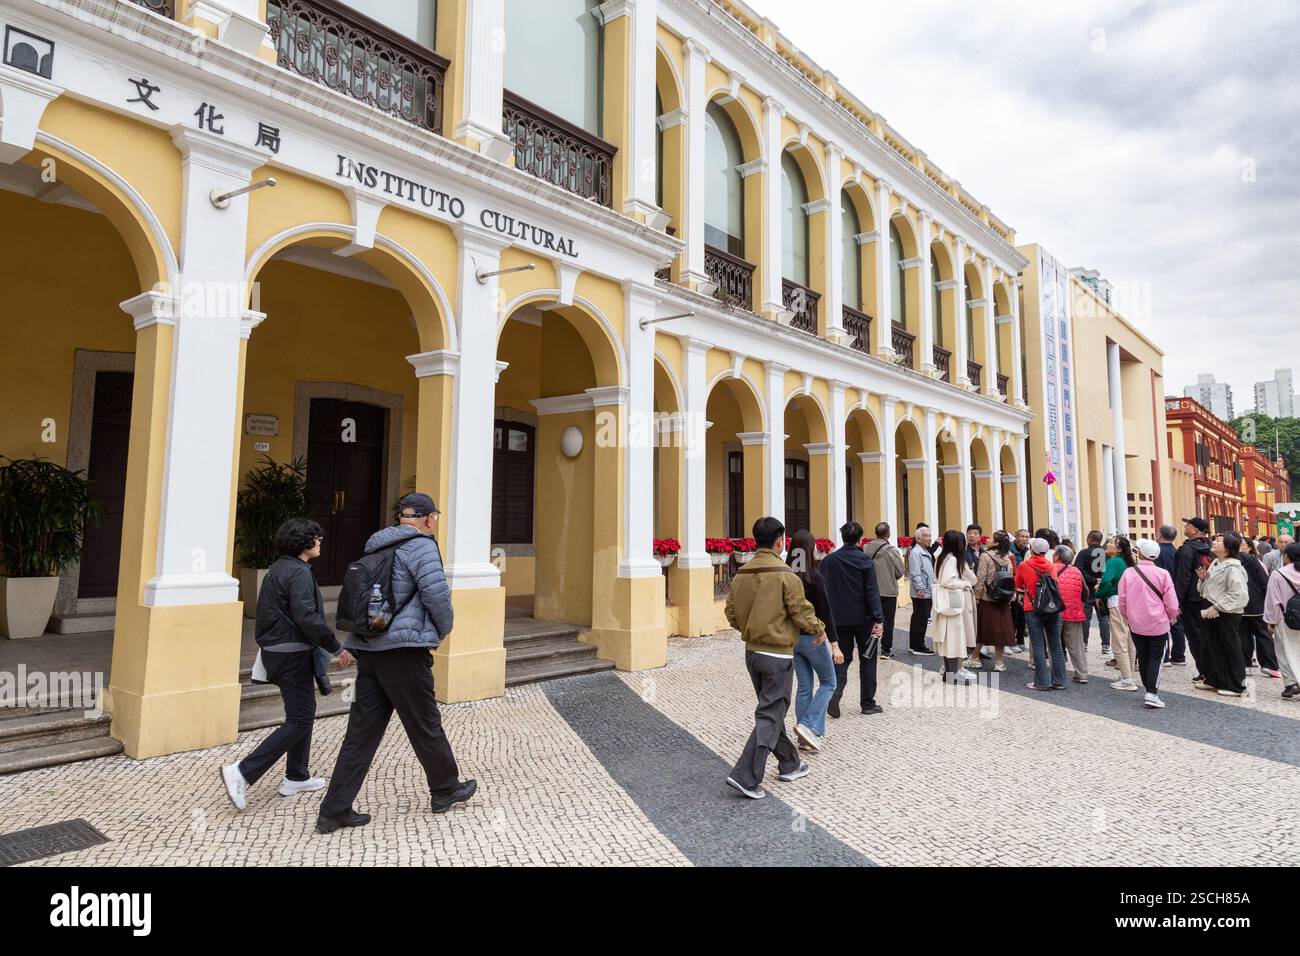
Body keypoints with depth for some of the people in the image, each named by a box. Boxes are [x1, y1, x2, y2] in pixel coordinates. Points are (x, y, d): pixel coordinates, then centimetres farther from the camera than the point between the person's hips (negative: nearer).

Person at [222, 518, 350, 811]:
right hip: (293, 654, -10)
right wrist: (336, 647, -18)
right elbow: (307, 618, -26)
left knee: (303, 713, 19)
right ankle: (242, 773, -7)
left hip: (275, 651, 10)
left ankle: (296, 777, 25)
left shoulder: (277, 568, 13)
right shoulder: (299, 572, -17)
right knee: (299, 720, -4)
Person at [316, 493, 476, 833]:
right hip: (404, 649, -8)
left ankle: (335, 810, 12)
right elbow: (436, 594, -15)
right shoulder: (421, 545, -10)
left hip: (368, 647, 8)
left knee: (362, 729, 10)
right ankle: (446, 790, 25)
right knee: (425, 724, 8)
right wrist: (444, 628, 2)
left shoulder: (378, 547, 16)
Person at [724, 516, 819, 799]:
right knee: (769, 717, 1)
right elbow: (801, 613, -14)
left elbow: (731, 614, 7)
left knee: (772, 711, 20)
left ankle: (790, 764, 35)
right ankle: (746, 776, -2)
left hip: (752, 653, 7)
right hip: (778, 655, -7)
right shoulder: (785, 575, -17)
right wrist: (819, 628, 6)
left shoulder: (740, 575, 1)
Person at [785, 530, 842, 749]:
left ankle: (805, 738, 18)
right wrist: (834, 644, -12)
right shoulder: (814, 576, -16)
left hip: (792, 637, 6)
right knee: (828, 682, 12)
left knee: (803, 686, 14)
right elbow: (825, 611, -16)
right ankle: (808, 725, -3)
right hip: (813, 638, -6)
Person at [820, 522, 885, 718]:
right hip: (863, 619, -2)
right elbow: (872, 592, -13)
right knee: (867, 660, 11)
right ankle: (868, 703, 16)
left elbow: (823, 591, 5)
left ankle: (835, 691, -12)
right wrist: (878, 619, -13)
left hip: (839, 619, 2)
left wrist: (824, 618, 13)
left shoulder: (828, 560, 0)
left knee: (842, 658, 12)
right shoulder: (865, 560, -9)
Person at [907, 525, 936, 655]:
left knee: (917, 619, 14)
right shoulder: (915, 552, -14)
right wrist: (920, 589, -23)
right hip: (921, 593, -10)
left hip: (926, 592, 10)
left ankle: (913, 645, 22)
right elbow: (915, 574, -21)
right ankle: (919, 647, -1)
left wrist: (930, 587, 21)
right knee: (921, 620, -6)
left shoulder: (925, 551, 18)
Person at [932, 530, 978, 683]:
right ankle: (955, 671, 1)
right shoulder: (951, 559, -16)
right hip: (952, 603, -10)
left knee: (950, 637, 13)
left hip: (955, 602, 10)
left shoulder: (945, 557, 13)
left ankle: (950, 669, 20)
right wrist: (965, 584, -10)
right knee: (954, 635, -4)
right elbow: (947, 581, -23)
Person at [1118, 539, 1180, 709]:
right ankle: (1152, 694, -6)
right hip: (1158, 624, -2)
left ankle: (1148, 690, 23)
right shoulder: (1162, 574, -11)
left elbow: (1122, 600, -3)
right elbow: (1171, 603, -9)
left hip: (1136, 624, 2)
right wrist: (1171, 618, 11)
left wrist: (1126, 618, 15)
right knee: (1156, 658, 4)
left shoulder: (1128, 573, -6)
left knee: (1143, 657, 15)